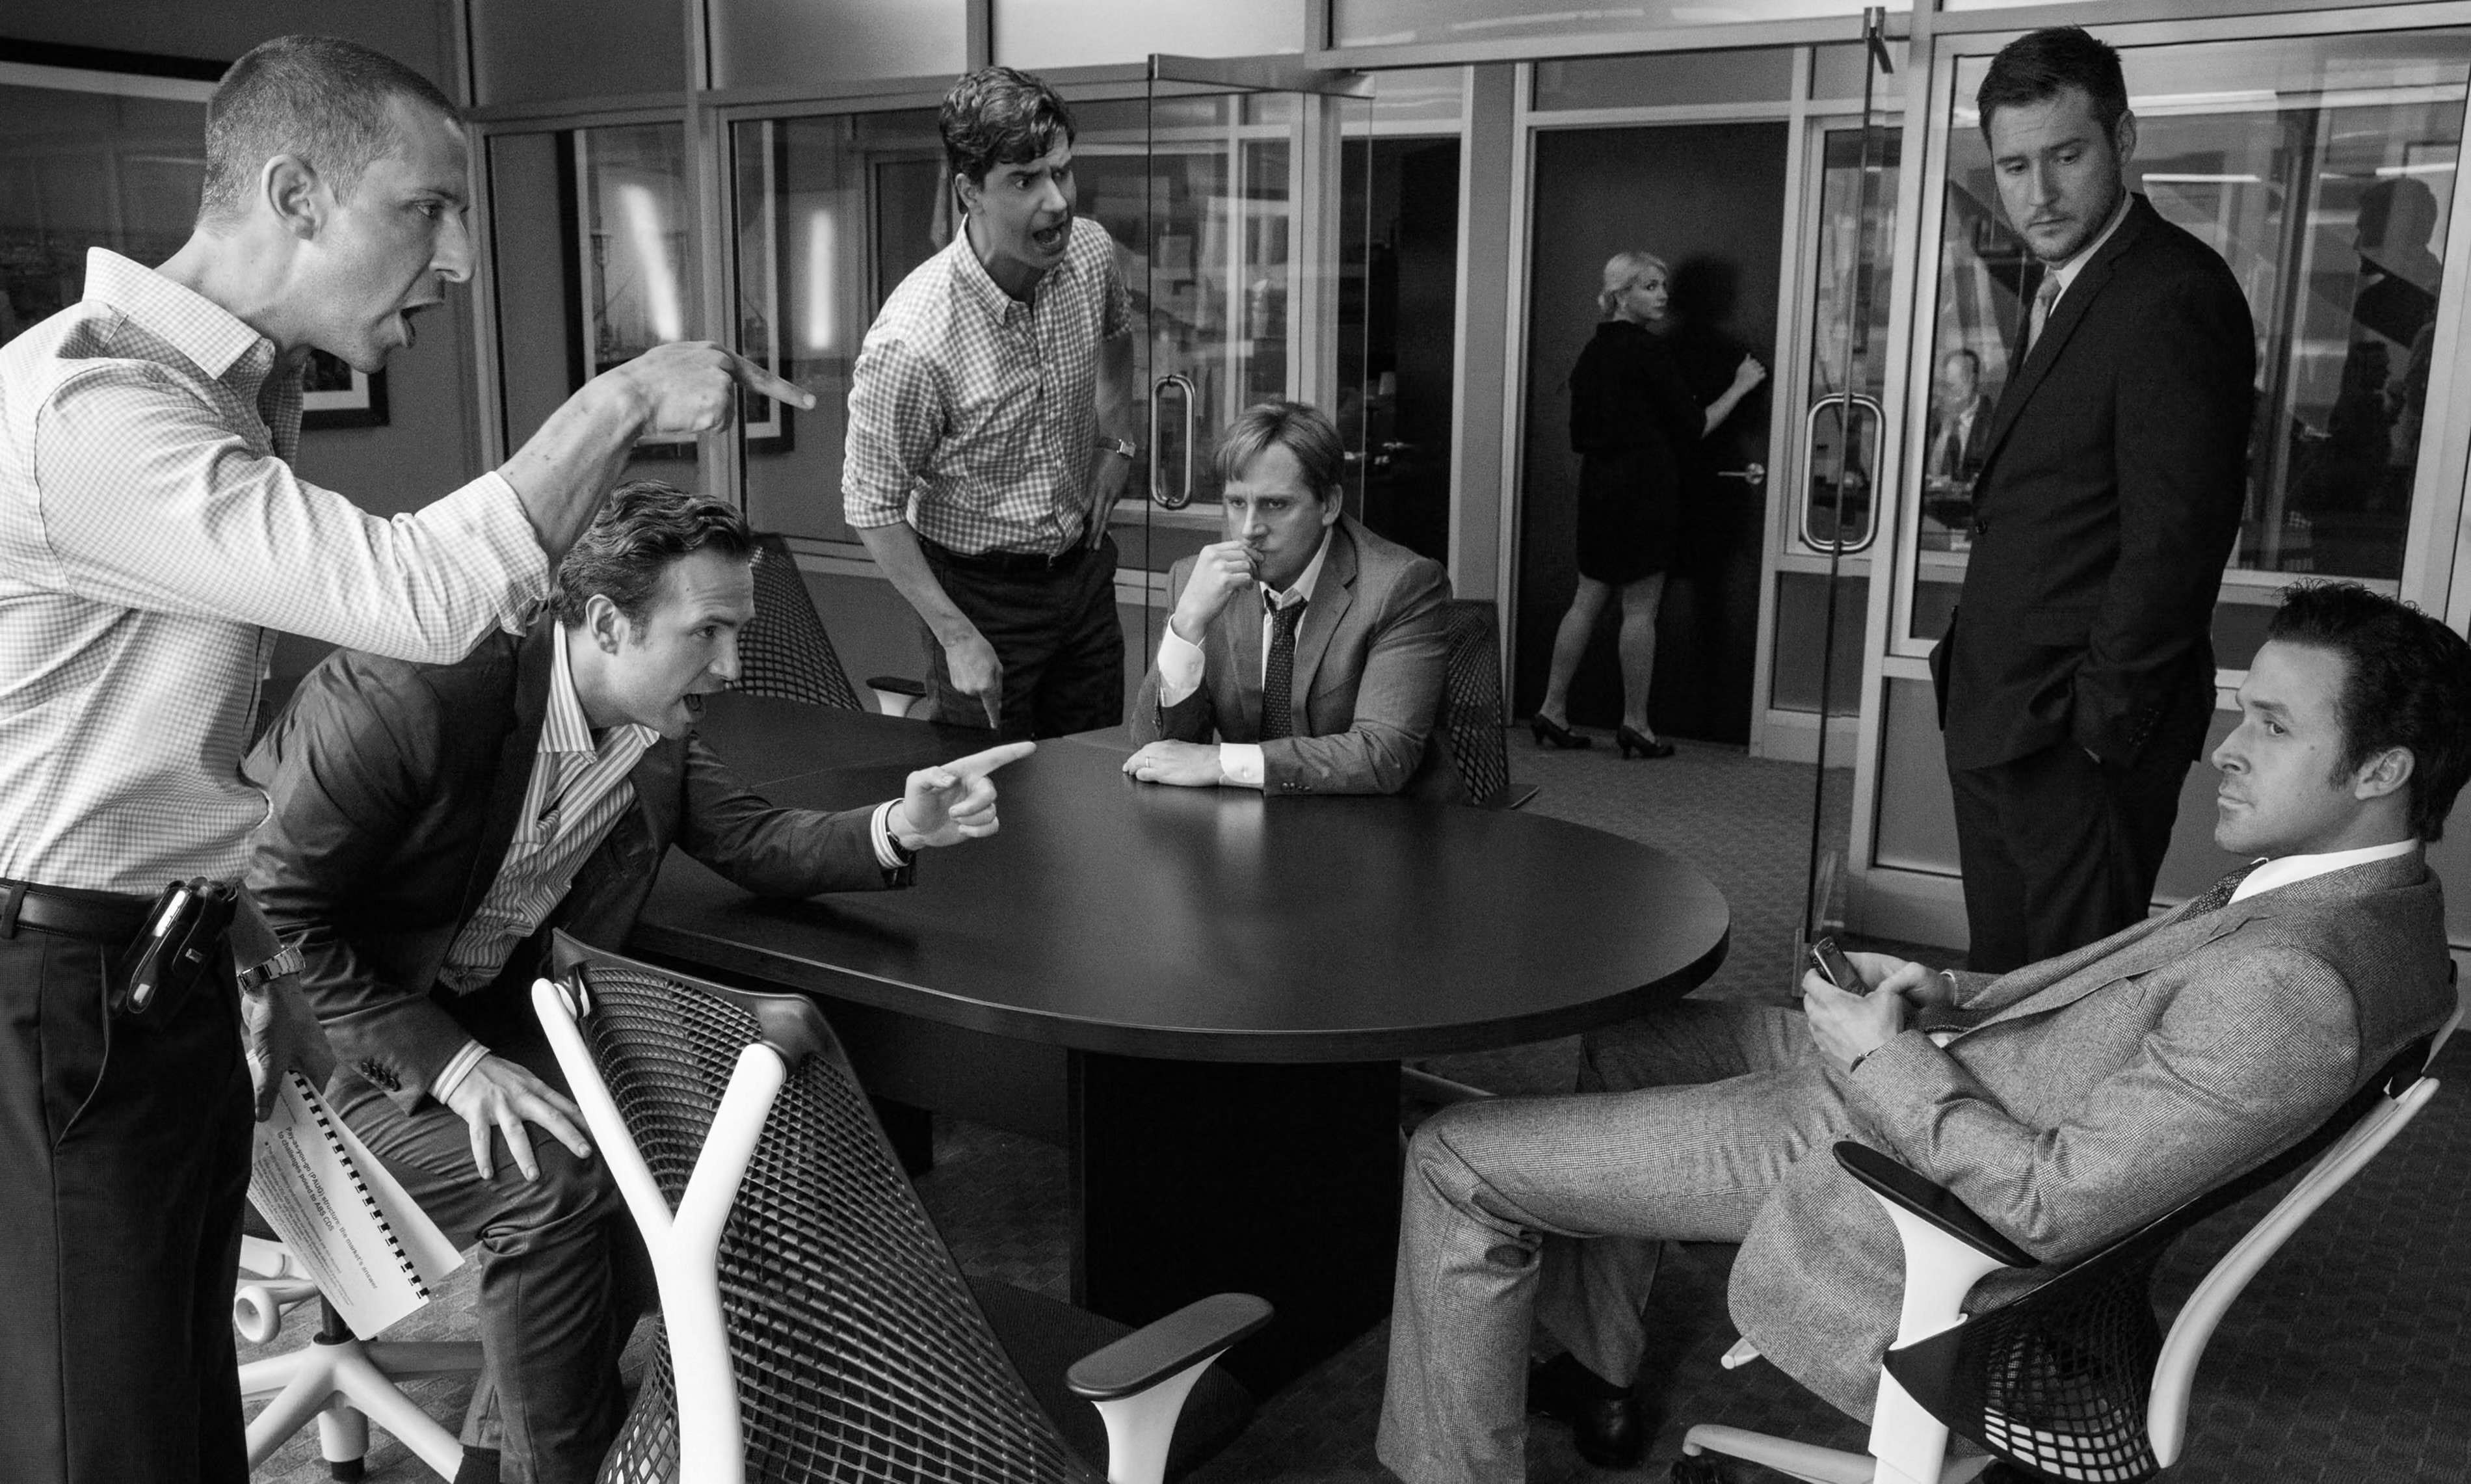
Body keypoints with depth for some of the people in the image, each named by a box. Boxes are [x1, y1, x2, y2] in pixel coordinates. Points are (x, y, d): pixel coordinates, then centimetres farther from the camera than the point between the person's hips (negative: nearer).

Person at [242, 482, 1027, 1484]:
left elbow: (750, 841, 1)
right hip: (313, 1031, -7)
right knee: (552, 1177, -26)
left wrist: (896, 829, -20)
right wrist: (447, 1062, -29)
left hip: (476, 1016, 7)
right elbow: (276, 912, -23)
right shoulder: (417, 695, -29)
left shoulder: (654, 732, -6)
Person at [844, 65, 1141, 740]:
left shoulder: (1090, 251, -11)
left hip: (1085, 566, 6)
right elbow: (872, 507, -18)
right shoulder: (911, 342, -30)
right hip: (979, 590, -5)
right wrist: (956, 636, -17)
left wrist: (1116, 439, 5)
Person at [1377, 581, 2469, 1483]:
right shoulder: (2360, 894, 0)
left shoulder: (2295, 982, -31)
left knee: (1453, 1159, -6)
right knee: (1625, 1037, 28)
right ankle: (1597, 1376, 37)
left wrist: (1886, 1057, -19)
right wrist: (1950, 999, 1)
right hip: (1917, 1074, 10)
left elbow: (2055, 1207, -30)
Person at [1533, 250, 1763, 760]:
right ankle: (1636, 724, 7)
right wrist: (1740, 387, 1)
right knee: (1640, 608, 0)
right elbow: (1694, 427, -10)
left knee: (1587, 601, 11)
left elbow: (1580, 436, 16)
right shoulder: (1647, 350, -13)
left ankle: (1552, 710, 11)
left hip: (1598, 485, 8)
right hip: (1642, 488, -8)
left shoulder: (1594, 351, 10)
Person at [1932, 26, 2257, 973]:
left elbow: (2173, 538, -19)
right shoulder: (2064, 288, 15)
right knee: (2001, 994, 16)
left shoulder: (2175, 297, -15)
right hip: (1998, 720, 9)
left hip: (2085, 733, -9)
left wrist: (2097, 722, -15)